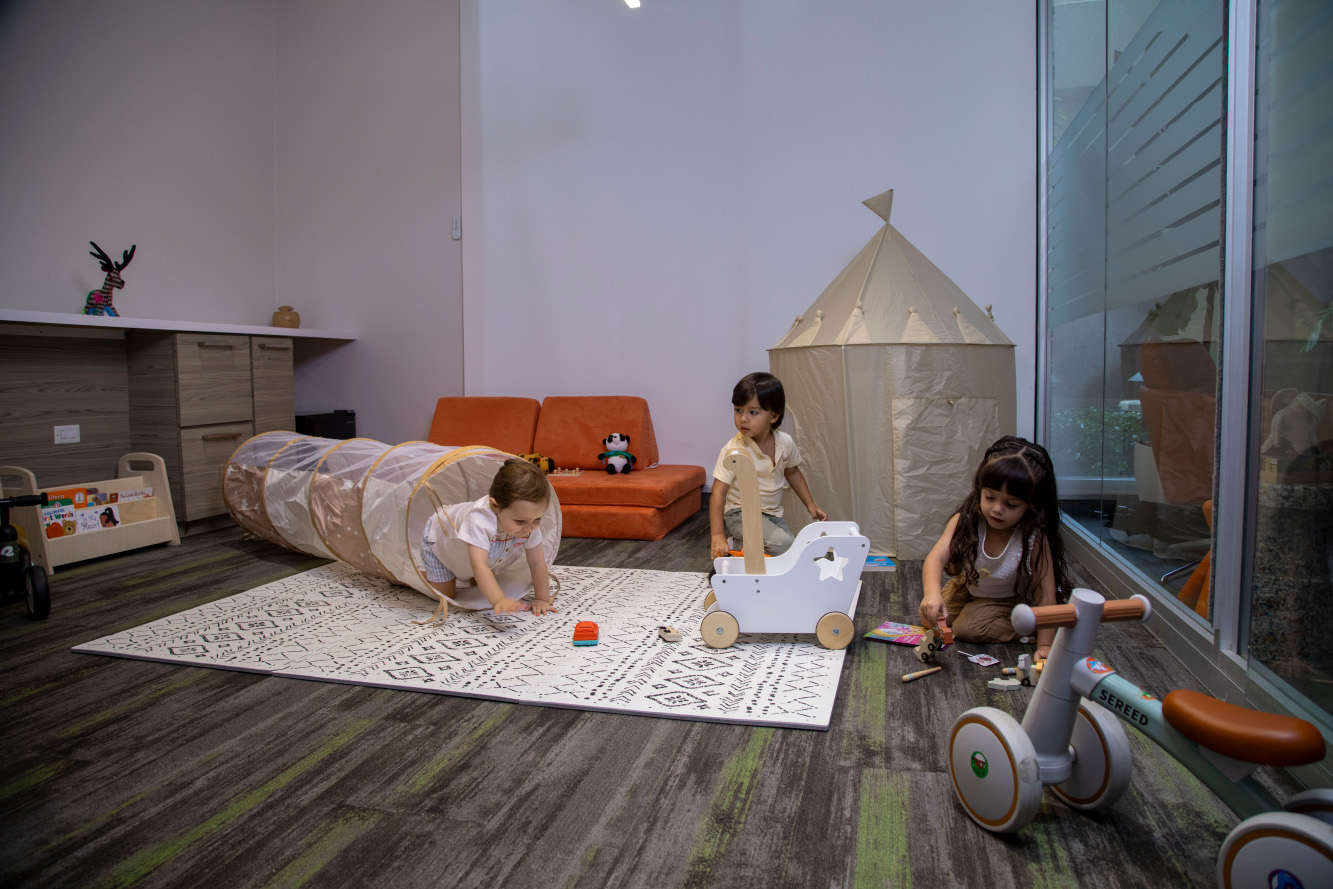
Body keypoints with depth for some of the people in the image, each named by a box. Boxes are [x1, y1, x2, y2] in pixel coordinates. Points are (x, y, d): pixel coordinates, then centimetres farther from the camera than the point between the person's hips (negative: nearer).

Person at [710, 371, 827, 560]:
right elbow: (718, 493, -24)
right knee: (782, 544, -24)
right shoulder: (733, 450, -22)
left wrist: (811, 505, 12)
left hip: (773, 512, 6)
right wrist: (717, 535, -32)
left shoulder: (785, 442, -7)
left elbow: (792, 473, 13)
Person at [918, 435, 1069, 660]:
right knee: (930, 619, 1)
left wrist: (1044, 646, -31)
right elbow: (937, 556, -39)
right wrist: (932, 592, -58)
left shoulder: (1034, 539, -34)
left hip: (1009, 598, -4)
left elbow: (1045, 594, -30)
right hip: (968, 587, 4)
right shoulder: (965, 521, -29)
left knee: (968, 628, -21)